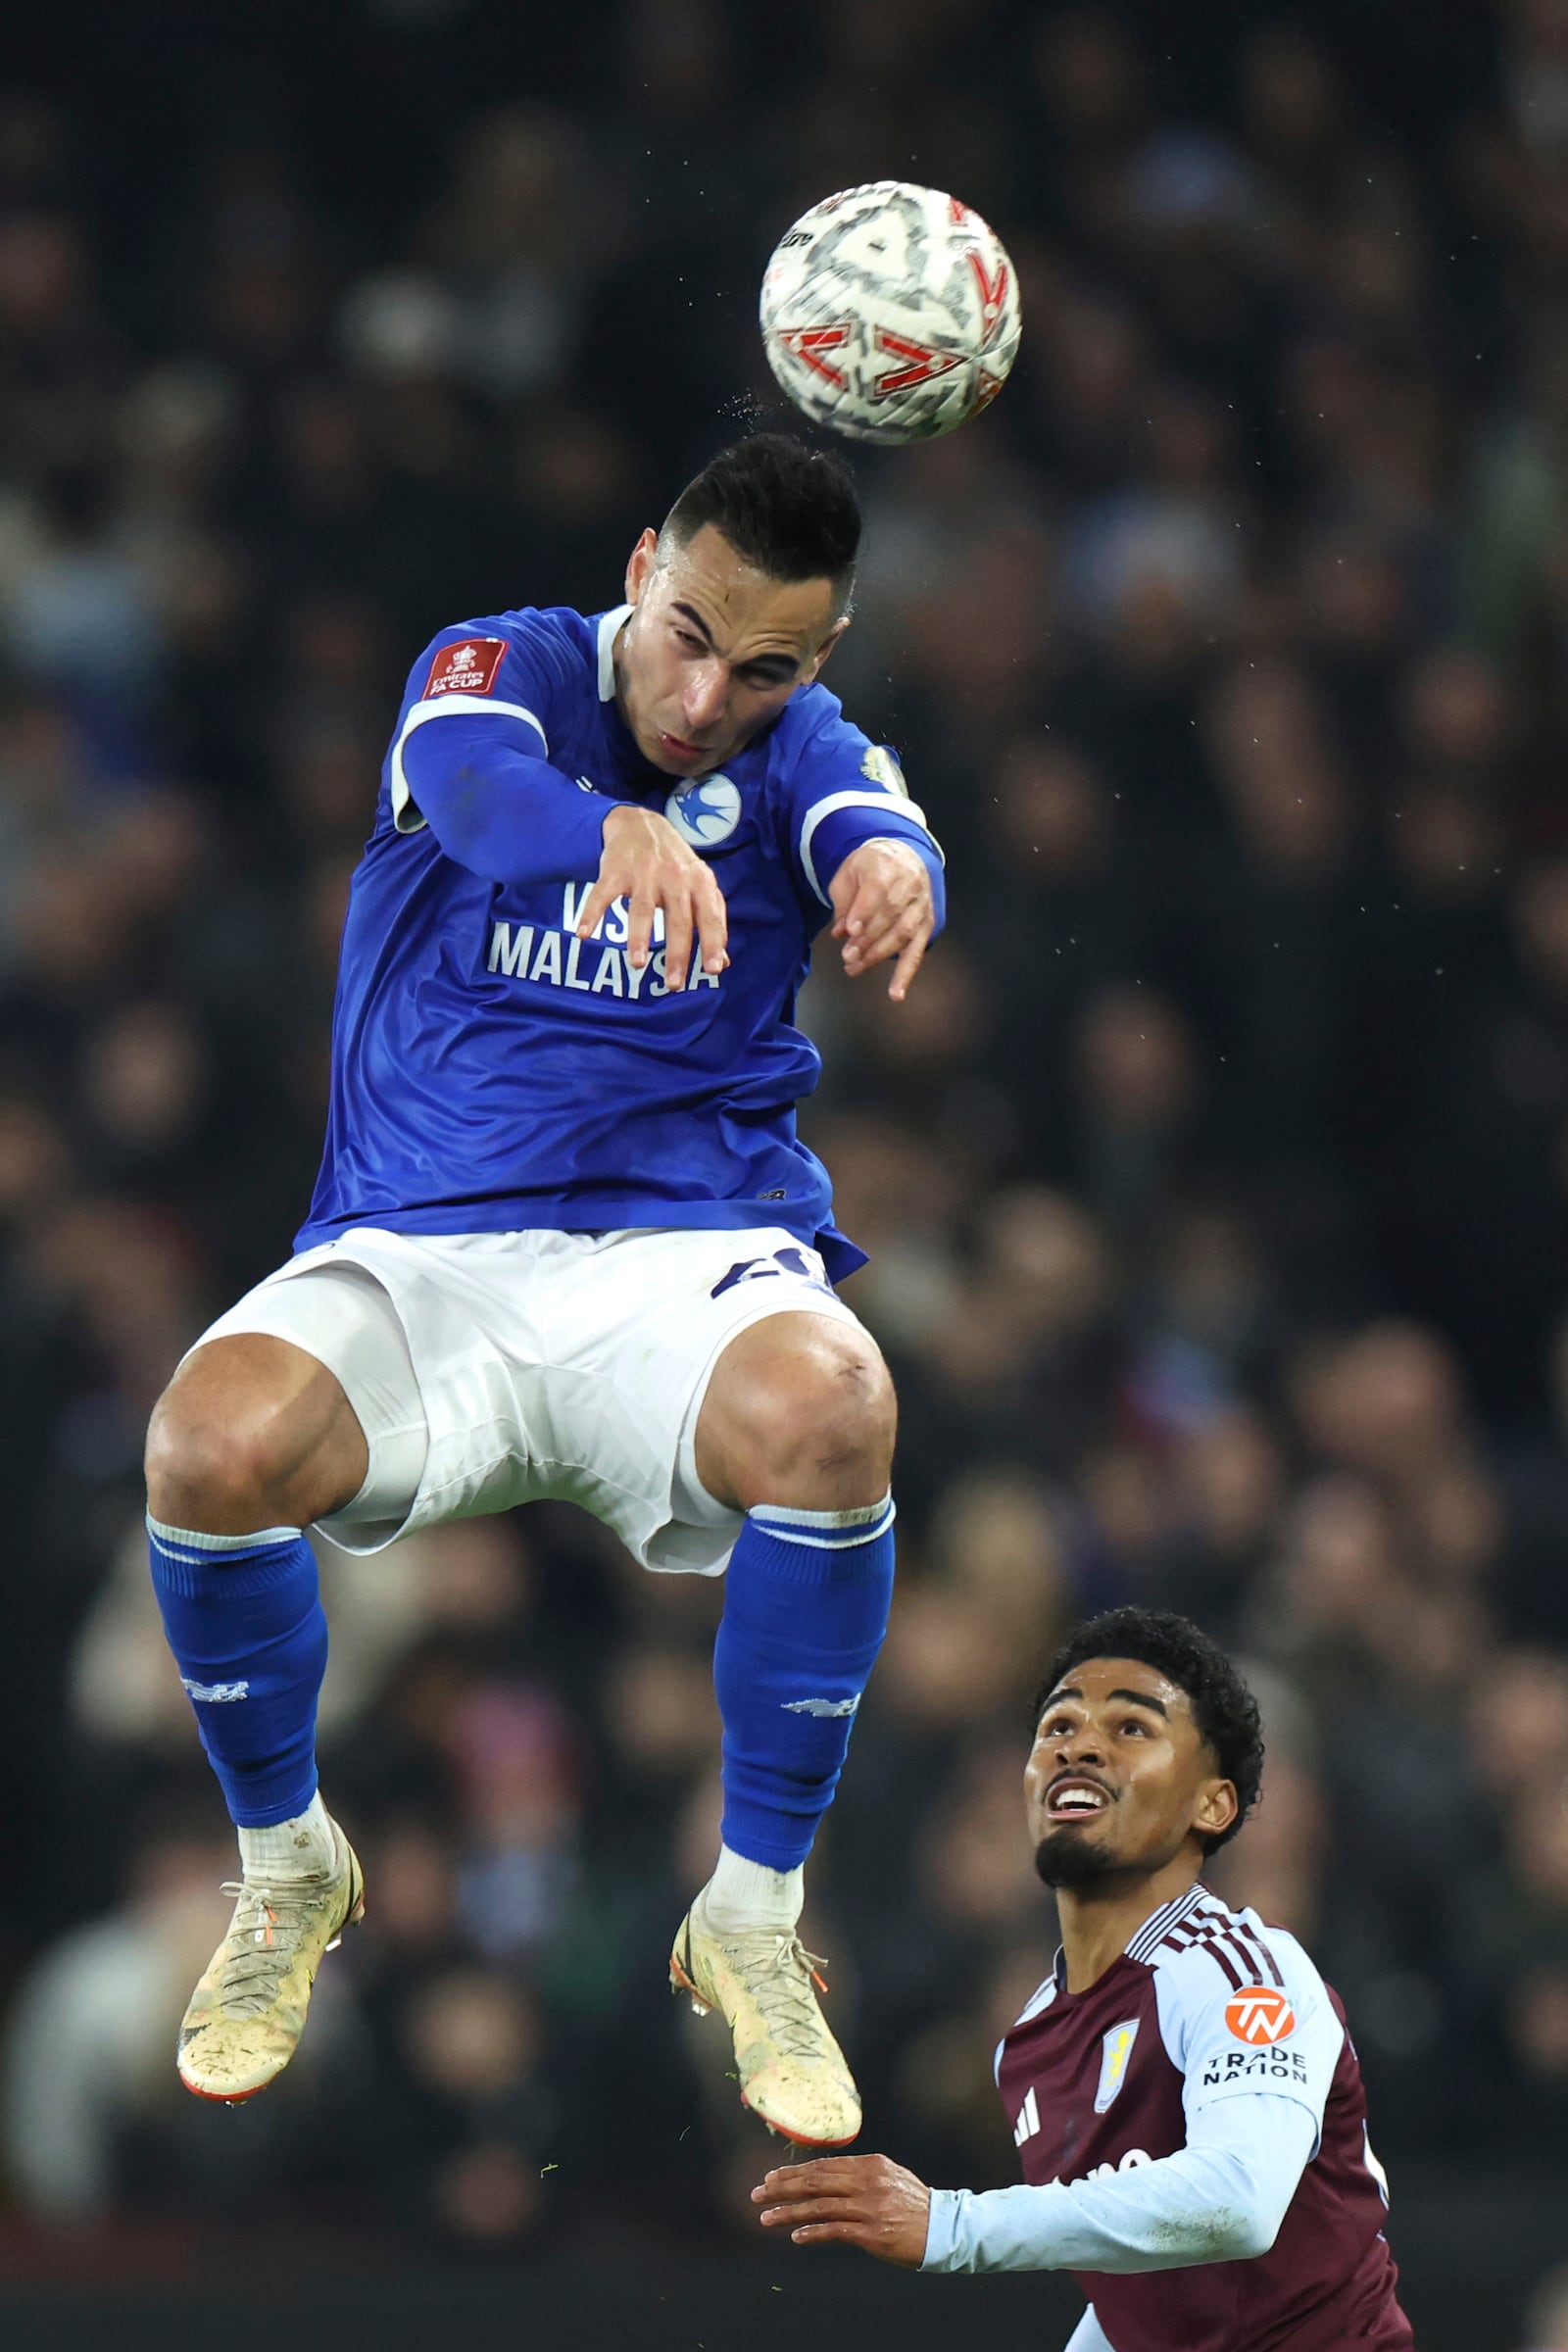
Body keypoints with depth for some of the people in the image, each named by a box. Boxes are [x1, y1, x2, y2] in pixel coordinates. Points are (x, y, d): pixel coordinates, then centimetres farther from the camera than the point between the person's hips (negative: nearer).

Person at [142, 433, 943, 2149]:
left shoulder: (798, 746, 7)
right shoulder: (504, 668, 2)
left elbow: (877, 832, -18)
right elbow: (468, 780, -23)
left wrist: (889, 868, -45)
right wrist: (615, 831, -48)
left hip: (686, 1243, 0)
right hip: (418, 1250, 0)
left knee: (830, 1409, -35)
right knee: (211, 1443, -31)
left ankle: (752, 1921, -13)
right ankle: (285, 1866, 0)